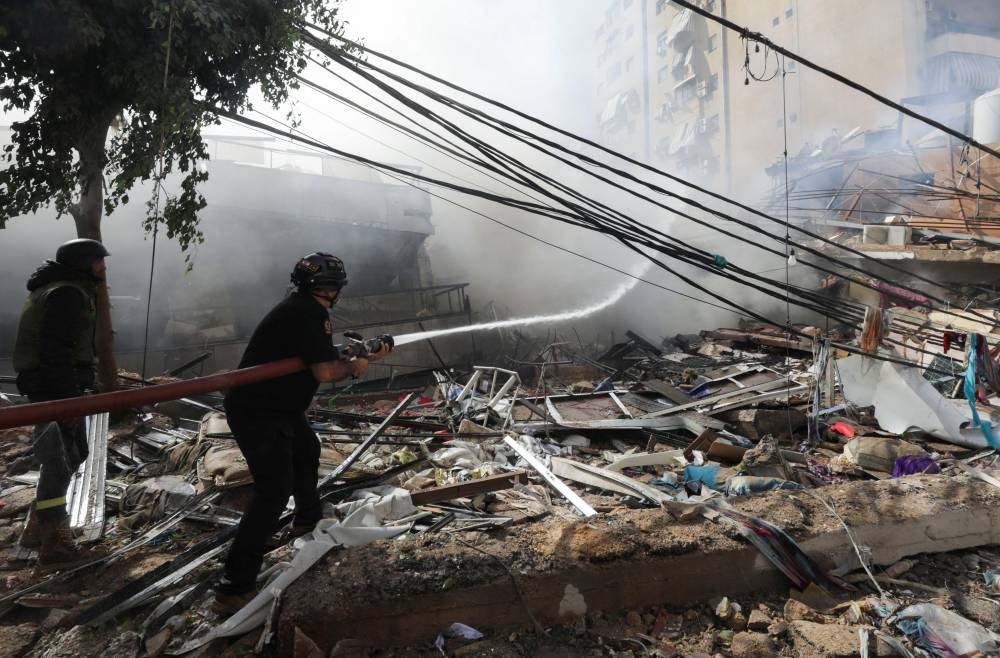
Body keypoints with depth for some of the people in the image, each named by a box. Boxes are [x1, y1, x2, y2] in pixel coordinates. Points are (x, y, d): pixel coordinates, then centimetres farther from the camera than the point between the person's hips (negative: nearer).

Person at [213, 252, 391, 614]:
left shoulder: (301, 307, 11)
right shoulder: (311, 312, -20)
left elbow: (325, 356, 18)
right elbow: (324, 371, -24)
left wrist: (369, 355, 17)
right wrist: (354, 367, -5)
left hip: (276, 407, 11)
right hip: (258, 413, -11)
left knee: (307, 451, 28)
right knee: (274, 491, -13)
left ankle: (308, 519, 50)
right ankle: (233, 589, -9)